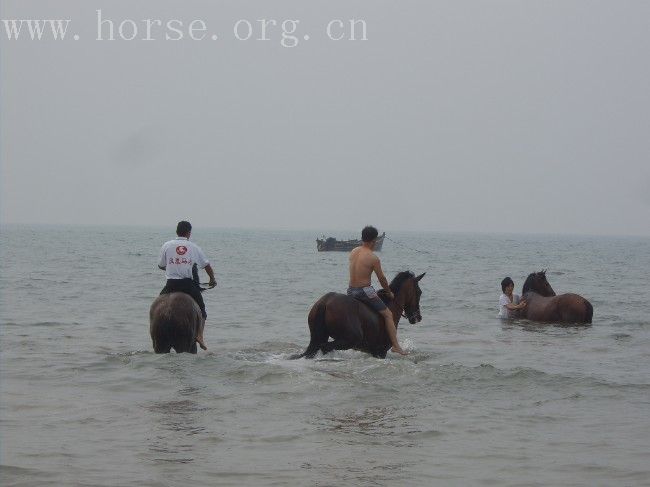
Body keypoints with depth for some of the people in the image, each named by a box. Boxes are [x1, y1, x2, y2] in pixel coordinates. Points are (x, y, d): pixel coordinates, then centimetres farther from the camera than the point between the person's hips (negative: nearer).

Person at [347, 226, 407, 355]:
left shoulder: (353, 252, 7)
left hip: (351, 291, 7)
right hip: (365, 290, -7)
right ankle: (395, 345, -4)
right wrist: (389, 293, 10)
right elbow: (381, 278, -6)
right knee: (388, 314, 2)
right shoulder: (373, 258, -14)